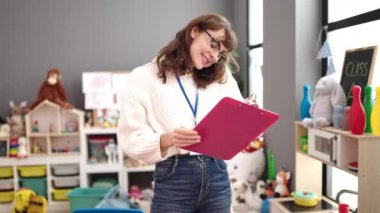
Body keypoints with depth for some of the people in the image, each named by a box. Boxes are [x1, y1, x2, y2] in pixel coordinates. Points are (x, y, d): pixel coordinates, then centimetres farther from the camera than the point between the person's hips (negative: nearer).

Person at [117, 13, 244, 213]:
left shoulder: (221, 77, 15)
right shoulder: (144, 77, 1)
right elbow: (131, 139, -6)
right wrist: (167, 140, -23)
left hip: (216, 176, 4)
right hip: (173, 180, -3)